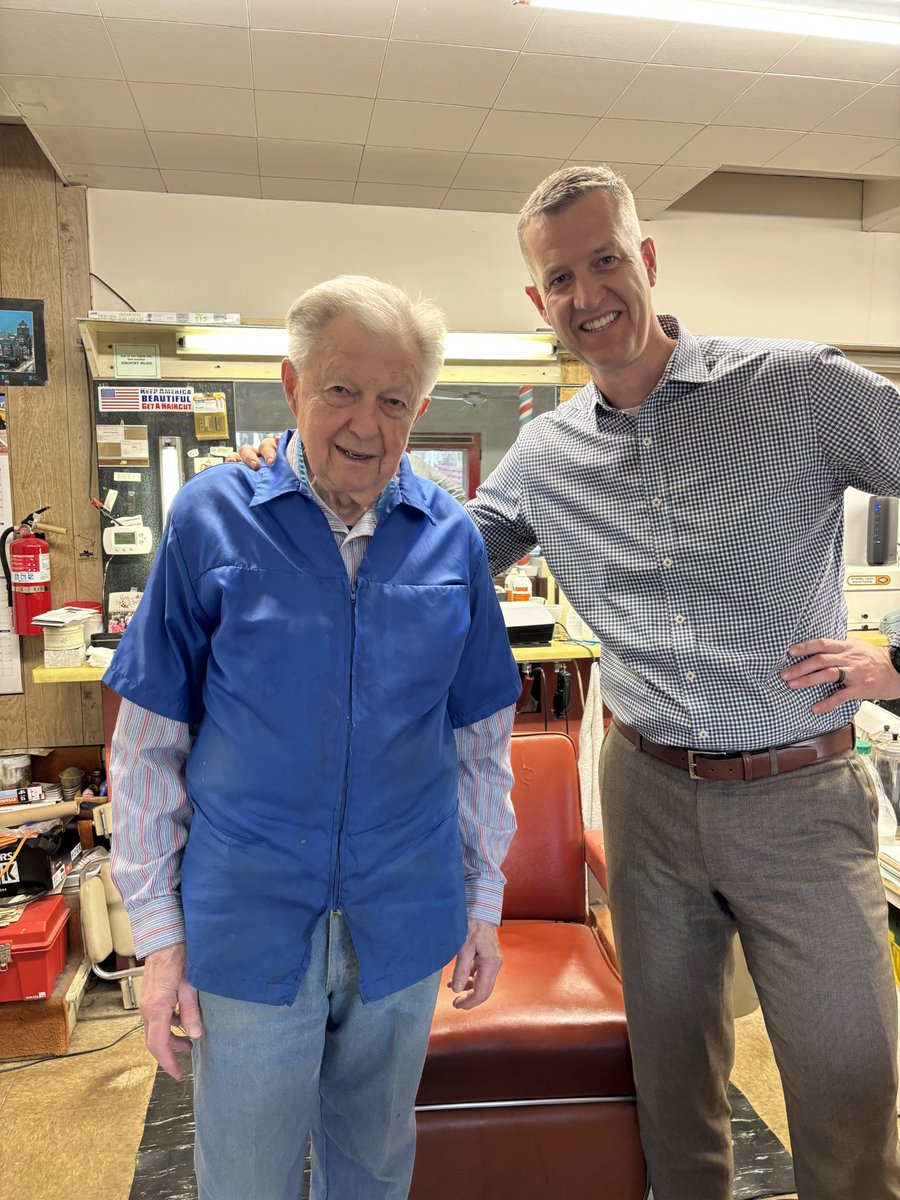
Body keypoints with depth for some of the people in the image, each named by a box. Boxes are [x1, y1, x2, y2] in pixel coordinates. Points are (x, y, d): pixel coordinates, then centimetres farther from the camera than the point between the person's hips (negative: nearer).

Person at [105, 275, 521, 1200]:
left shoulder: (453, 539, -3)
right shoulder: (211, 517, -10)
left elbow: (481, 738, 5)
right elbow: (148, 743, -5)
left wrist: (485, 899, 7)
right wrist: (157, 932, -4)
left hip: (402, 929, 2)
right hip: (247, 930, -1)